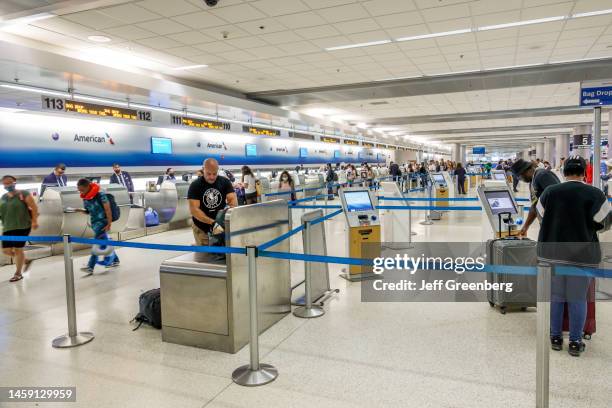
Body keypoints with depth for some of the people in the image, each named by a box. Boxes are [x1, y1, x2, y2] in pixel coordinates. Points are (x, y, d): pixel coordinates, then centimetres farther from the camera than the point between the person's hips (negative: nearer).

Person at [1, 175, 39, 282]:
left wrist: (34, 221, -16)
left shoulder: (23, 193, -6)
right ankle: (26, 261, 29)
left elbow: (34, 207, -9)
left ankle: (18, 274, 13)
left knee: (18, 249, -2)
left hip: (22, 226, -7)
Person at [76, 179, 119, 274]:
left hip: (102, 222, -8)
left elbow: (107, 209, -16)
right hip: (94, 223, 8)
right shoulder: (85, 198, 7)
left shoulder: (100, 195, -16)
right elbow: (88, 211, 18)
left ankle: (90, 267, -9)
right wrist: (80, 210, -2)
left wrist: (109, 223, -18)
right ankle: (115, 260, 26)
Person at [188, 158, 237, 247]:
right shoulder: (195, 185, -10)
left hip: (221, 226, 2)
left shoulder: (225, 182, -2)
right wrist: (212, 223, -32)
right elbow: (194, 209, -19)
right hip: (202, 229, -2)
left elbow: (233, 200, -12)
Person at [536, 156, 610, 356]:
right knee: (578, 298, 9)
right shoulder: (595, 194, -9)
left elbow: (541, 216, 7)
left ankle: (555, 337, 23)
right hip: (582, 254, -1)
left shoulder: (550, 191, -3)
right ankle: (575, 342, 17)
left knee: (555, 296, 13)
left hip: (551, 251, 2)